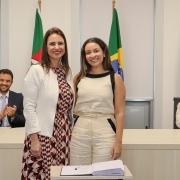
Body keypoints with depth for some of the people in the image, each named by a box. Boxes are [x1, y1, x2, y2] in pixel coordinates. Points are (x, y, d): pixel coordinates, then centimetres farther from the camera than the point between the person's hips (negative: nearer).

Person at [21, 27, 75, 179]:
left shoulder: (68, 72, 10)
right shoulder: (36, 71, -7)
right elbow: (29, 107, -11)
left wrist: (71, 132, 13)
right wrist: (34, 138, -15)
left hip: (64, 136, 6)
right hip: (42, 136, -5)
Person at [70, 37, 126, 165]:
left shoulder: (115, 78, 0)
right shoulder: (79, 78, 7)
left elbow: (120, 112, -2)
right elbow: (70, 107, 14)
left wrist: (118, 141, -7)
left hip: (105, 132, -2)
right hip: (79, 132, 3)